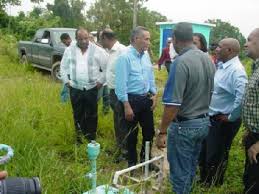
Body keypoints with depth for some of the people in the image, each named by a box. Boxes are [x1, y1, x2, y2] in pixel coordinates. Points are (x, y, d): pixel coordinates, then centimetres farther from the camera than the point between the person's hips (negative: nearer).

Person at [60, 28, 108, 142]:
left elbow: (107, 67, -1)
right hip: (75, 89, 2)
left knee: (91, 115, 8)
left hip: (92, 88, -2)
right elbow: (63, 67, 12)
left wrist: (101, 81, -4)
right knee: (78, 115, 13)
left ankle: (91, 139, 23)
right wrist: (66, 81, 5)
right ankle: (79, 139, 28)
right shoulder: (69, 50, 1)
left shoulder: (97, 50, -6)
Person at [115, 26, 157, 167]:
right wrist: (127, 106, -17)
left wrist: (154, 95, 9)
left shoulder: (146, 55, 5)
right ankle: (132, 163, 31)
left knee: (149, 131, 15)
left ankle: (145, 159, 37)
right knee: (132, 134, 10)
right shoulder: (125, 57, -16)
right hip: (132, 99, -6)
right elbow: (121, 84, -17)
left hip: (146, 98, 6)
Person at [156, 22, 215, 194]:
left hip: (184, 125, -8)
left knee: (180, 172, 9)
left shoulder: (181, 62, -23)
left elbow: (173, 103, -26)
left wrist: (162, 132, -19)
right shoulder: (208, 59, 3)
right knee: (191, 167, 24)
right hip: (204, 122, 8)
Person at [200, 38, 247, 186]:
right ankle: (204, 180, 44)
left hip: (224, 122, -9)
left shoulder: (236, 70, -24)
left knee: (216, 157, 8)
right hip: (212, 118, 9)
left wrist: (231, 117, -24)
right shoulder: (223, 66, 7)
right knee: (204, 152, 22)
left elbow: (242, 96, -35)